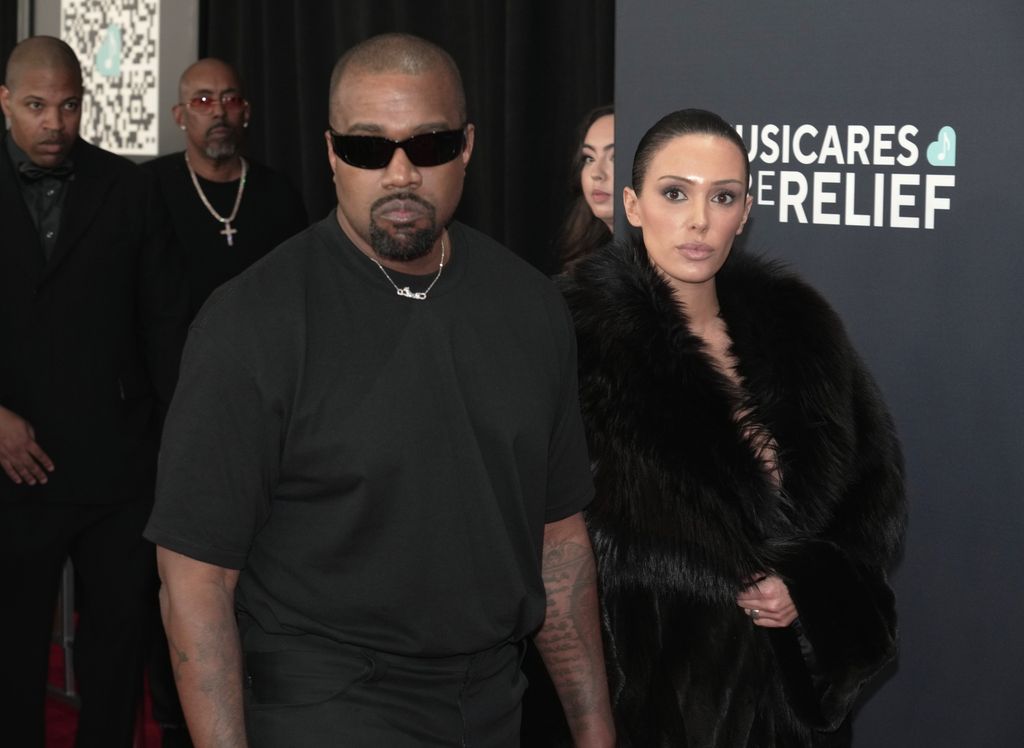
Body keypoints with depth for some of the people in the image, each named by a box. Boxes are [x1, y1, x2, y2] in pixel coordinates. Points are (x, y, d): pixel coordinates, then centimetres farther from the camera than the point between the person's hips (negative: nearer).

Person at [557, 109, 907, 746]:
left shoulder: (796, 324, 3)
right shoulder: (585, 339, -12)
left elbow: (875, 484, 5)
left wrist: (810, 583, -11)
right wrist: (733, 585, -14)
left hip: (800, 674, 5)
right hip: (660, 677, -4)